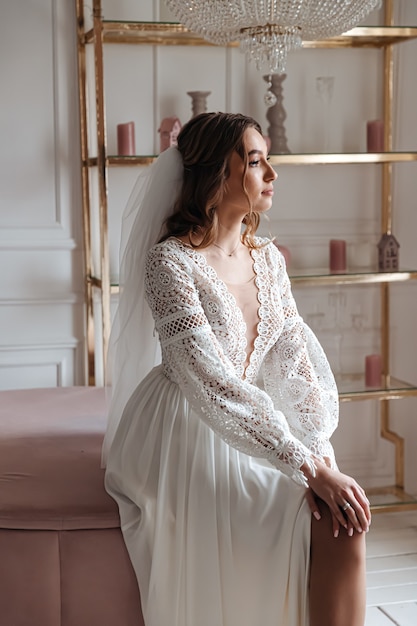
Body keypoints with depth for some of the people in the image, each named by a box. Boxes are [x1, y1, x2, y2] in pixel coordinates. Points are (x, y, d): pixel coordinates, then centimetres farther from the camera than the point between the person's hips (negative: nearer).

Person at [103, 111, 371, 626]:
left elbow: (295, 360, 2)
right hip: (186, 442, -6)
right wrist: (309, 468, -27)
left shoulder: (268, 259, 6)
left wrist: (321, 451, -14)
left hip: (251, 431, 6)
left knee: (345, 520, -16)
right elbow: (213, 383, -25)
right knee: (339, 522, -19)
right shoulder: (170, 262, -17)